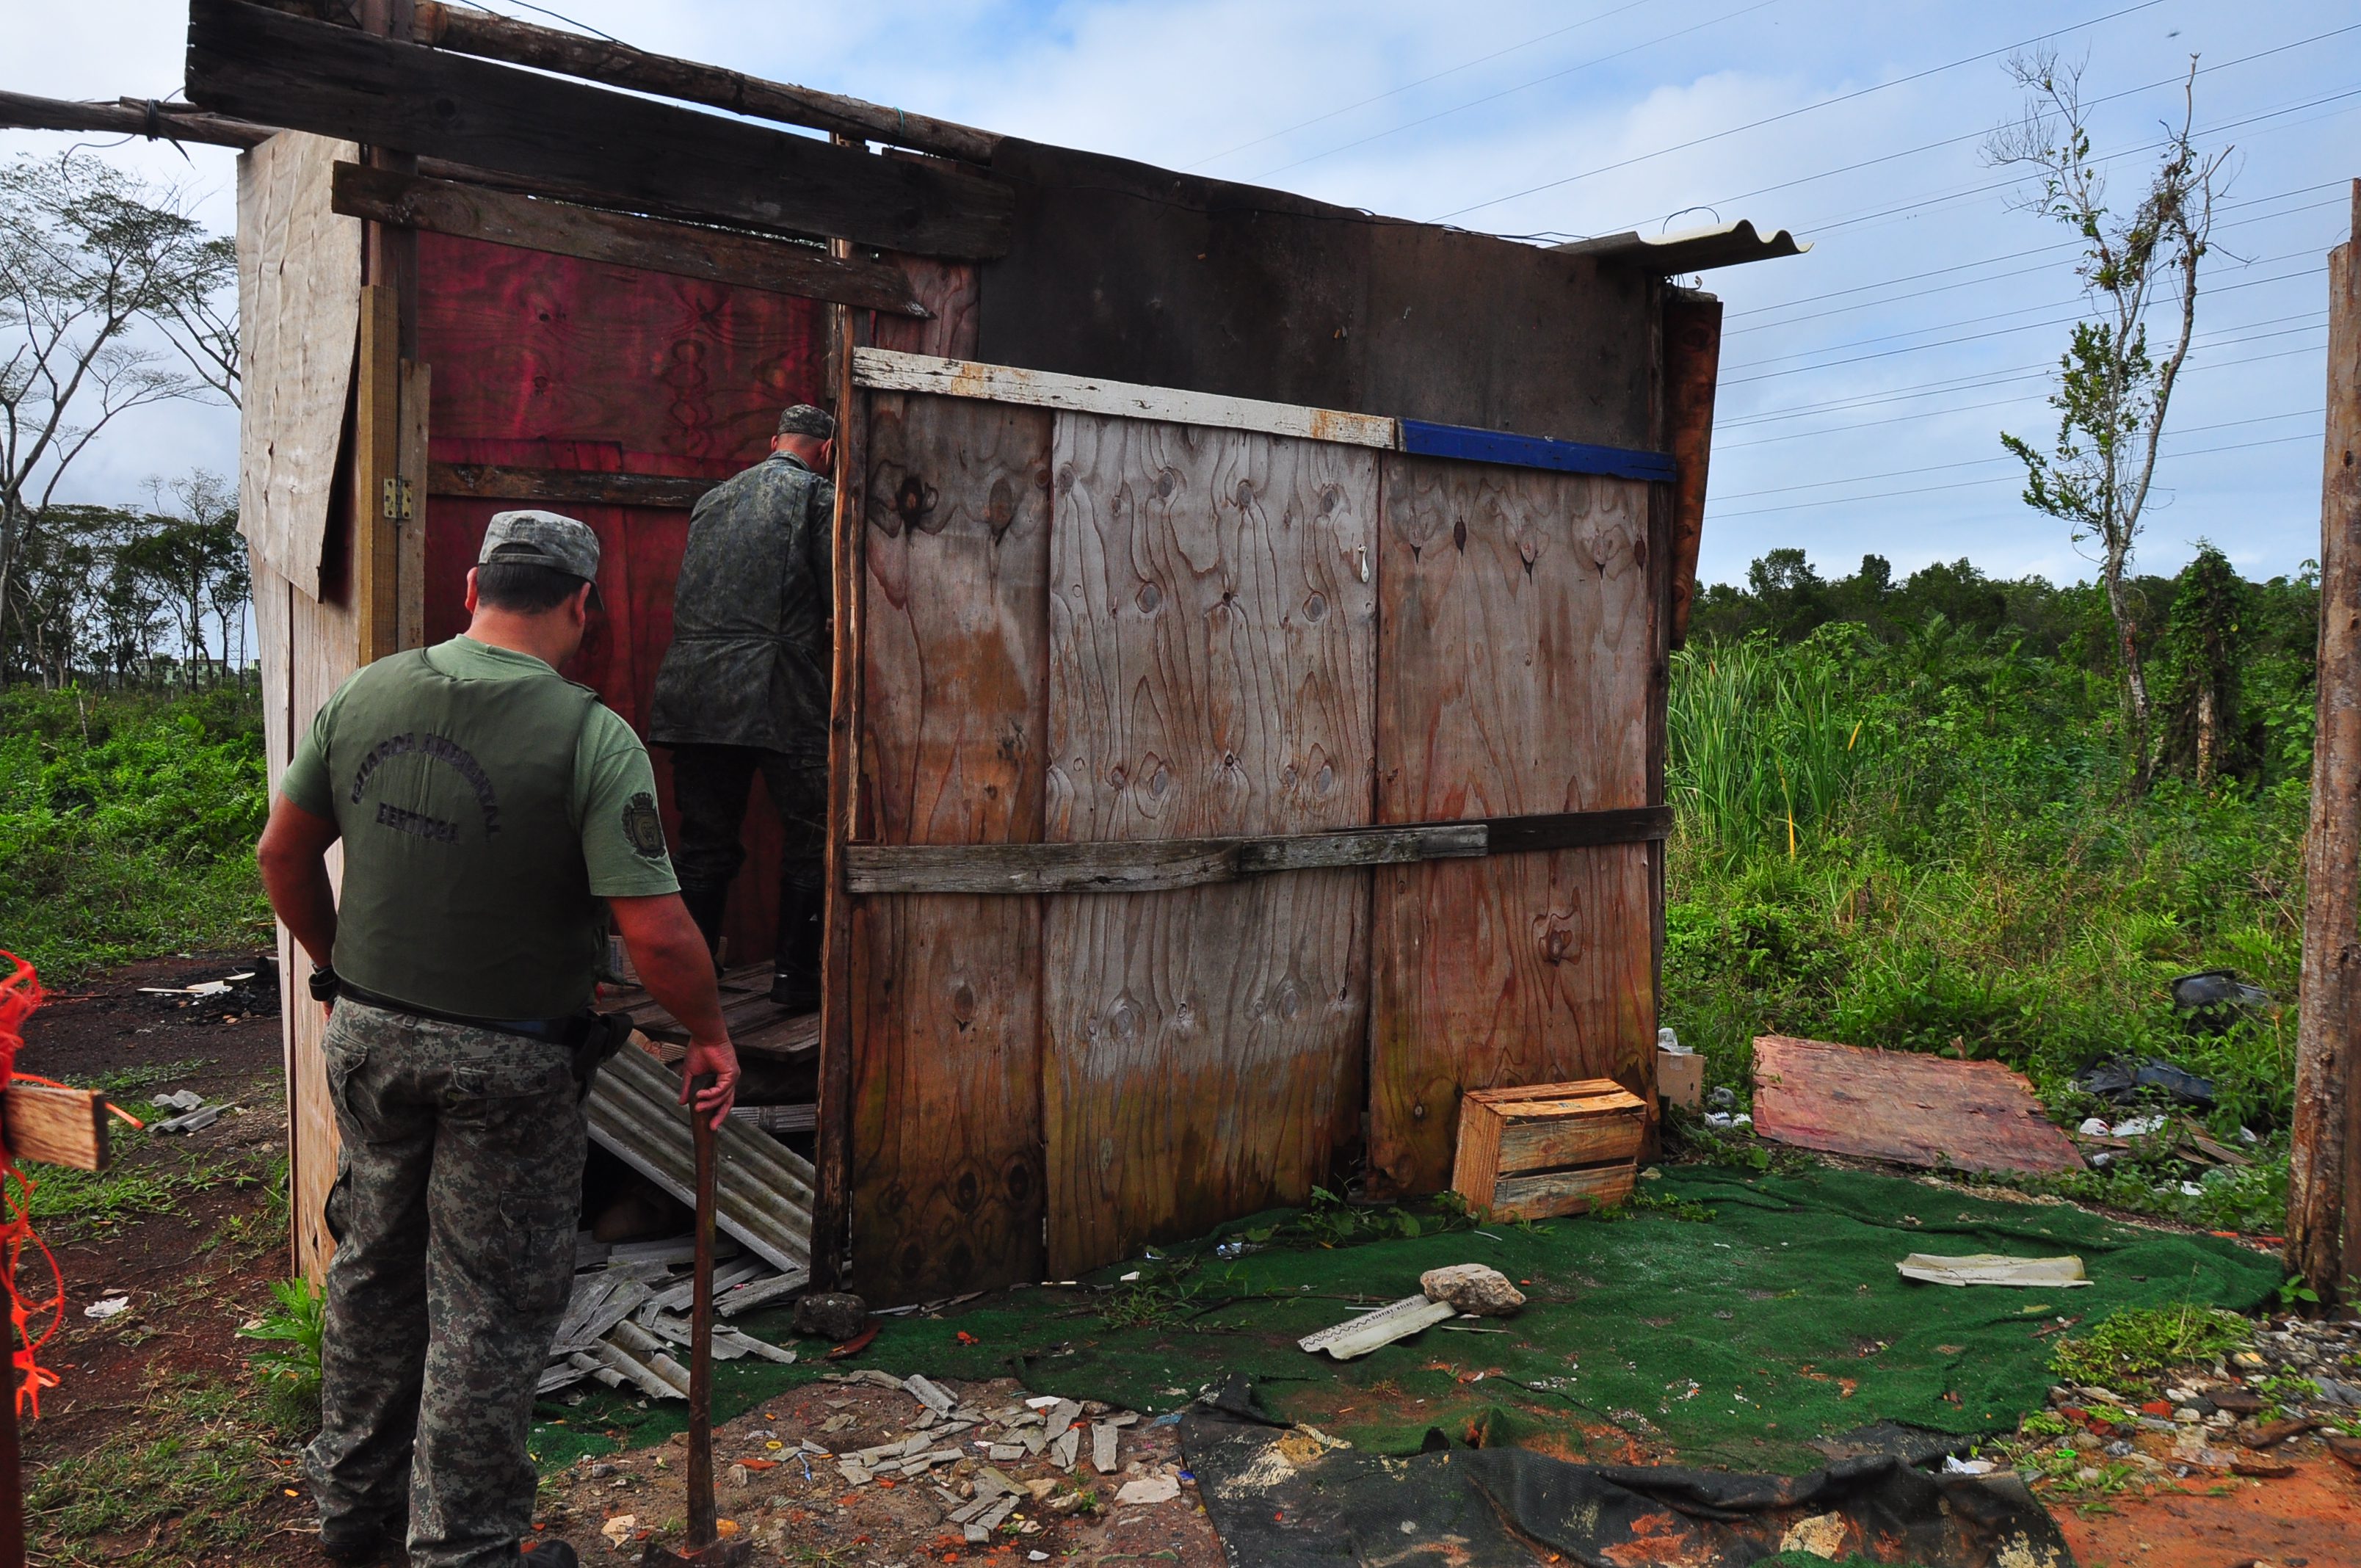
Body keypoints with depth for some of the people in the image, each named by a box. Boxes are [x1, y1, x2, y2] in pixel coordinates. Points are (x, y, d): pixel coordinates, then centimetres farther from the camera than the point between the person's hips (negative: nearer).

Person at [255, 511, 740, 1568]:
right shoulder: (591, 737, -20)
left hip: (368, 1034, 6)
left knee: (375, 1269, 23)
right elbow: (656, 932, -23)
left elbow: (284, 856, 6)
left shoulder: (364, 697, -3)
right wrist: (711, 1037, -7)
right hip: (507, 1063, -5)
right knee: (491, 1305, 9)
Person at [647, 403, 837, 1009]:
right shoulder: (820, 497, 2)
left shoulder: (713, 499, 20)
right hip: (780, 697, -6)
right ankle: (796, 980, 7)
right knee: (809, 840, 5)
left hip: (694, 693, 6)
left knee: (706, 844, 10)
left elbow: (687, 600, 22)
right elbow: (840, 600, -4)